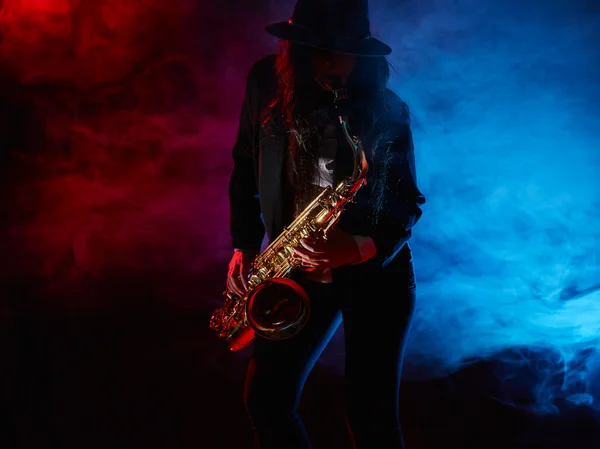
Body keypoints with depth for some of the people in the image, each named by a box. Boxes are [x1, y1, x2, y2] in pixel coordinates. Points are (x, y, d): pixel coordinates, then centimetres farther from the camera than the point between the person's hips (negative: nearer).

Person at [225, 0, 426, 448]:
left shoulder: (387, 111, -12)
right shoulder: (268, 84, -3)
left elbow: (407, 202, -7)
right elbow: (246, 166, 10)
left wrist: (362, 247, -25)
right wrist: (244, 244, 4)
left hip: (374, 273, -3)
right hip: (302, 270, 4)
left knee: (370, 413, -2)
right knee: (266, 397, 3)